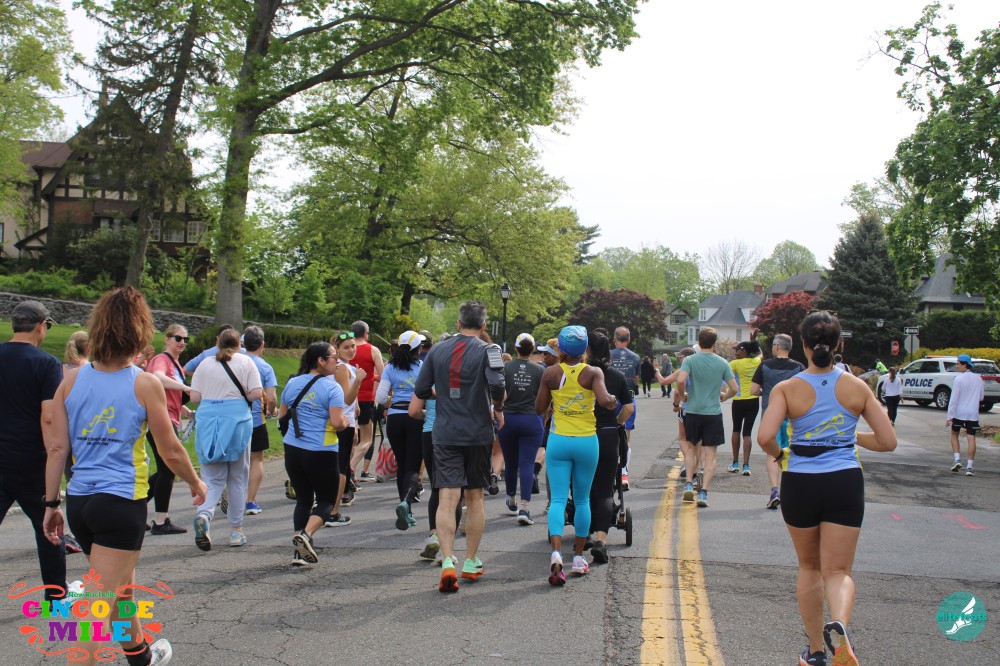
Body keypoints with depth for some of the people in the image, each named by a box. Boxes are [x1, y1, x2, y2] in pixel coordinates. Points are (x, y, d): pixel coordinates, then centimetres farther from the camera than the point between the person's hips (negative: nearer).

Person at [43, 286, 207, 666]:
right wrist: (196, 483, 12)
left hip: (79, 502, 6)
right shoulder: (145, 384, -10)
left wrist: (51, 504, 9)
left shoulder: (71, 380, 1)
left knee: (122, 586, 25)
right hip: (122, 502, -6)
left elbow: (57, 448, 1)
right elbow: (171, 452, -5)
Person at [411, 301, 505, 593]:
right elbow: (497, 386, -20)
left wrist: (416, 410, 23)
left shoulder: (437, 351, 5)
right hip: (478, 434, -1)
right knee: (474, 497, 12)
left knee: (447, 499, -4)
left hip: (445, 434, 1)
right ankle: (471, 563, 21)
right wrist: (499, 409, -3)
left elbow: (420, 392, 5)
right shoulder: (487, 350, -6)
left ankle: (448, 563, -18)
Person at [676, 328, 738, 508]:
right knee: (710, 454, 4)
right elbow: (734, 388, -2)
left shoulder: (690, 360, -5)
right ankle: (703, 492, -1)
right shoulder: (722, 363, -1)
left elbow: (680, 380, -21)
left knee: (692, 448, 19)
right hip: (713, 413, 0)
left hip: (693, 411, 0)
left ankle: (689, 484, 11)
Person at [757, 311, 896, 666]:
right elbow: (888, 441, 1)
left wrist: (778, 453, 2)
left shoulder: (787, 388, -8)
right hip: (845, 483, 0)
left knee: (809, 568, 19)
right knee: (838, 571, 6)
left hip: (800, 484, 0)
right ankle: (838, 625, -25)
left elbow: (764, 437, -20)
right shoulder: (857, 387, -2)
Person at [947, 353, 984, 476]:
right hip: (973, 413, 3)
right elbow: (981, 397, 14)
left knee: (954, 435, 15)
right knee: (971, 438, 2)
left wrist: (950, 416, -11)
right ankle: (969, 466, -2)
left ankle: (957, 459, 2)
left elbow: (953, 399, -13)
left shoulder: (958, 379, -12)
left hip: (959, 413, -3)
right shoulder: (978, 378, 4)